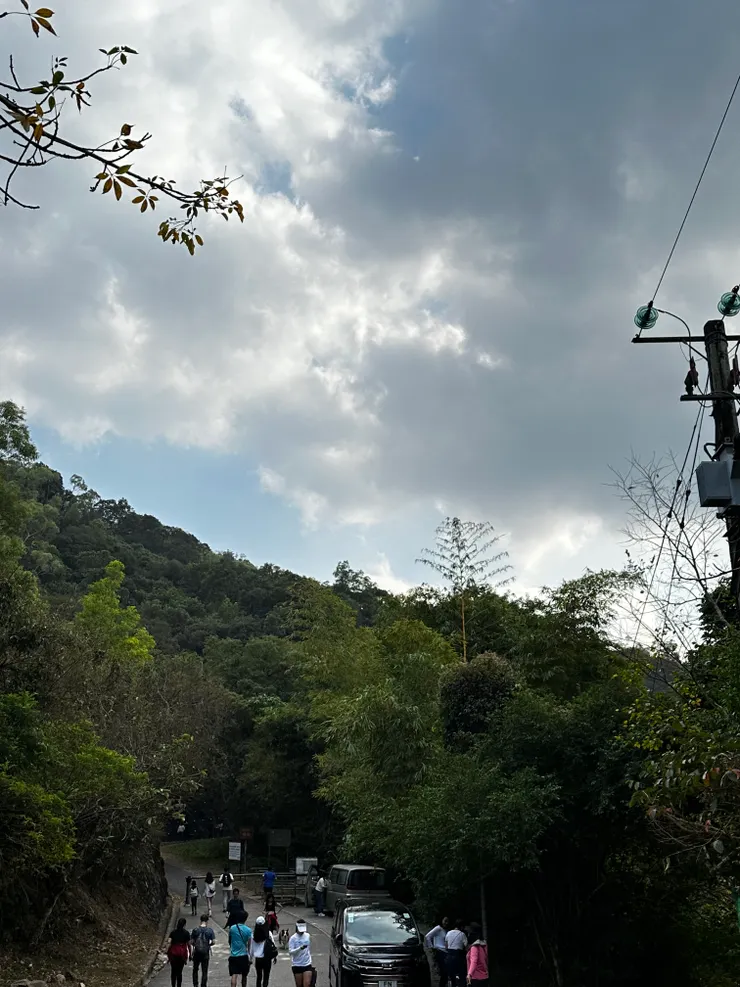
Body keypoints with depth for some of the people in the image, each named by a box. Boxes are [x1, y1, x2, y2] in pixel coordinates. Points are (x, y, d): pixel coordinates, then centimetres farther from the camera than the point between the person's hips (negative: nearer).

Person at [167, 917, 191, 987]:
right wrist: (190, 954, 8)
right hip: (182, 954, -1)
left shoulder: (173, 932, 0)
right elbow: (188, 945, -1)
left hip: (173, 953, 1)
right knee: (179, 972, 4)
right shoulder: (186, 933, -3)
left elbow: (169, 943, -6)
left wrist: (168, 953, -1)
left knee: (173, 971, 12)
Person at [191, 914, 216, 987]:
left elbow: (191, 942, -5)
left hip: (197, 952, 1)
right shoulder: (210, 931, -5)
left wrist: (191, 952, 4)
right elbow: (213, 941, -9)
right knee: (204, 971, 8)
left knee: (195, 969, 18)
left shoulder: (195, 930, -3)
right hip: (205, 953, -1)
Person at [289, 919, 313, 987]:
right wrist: (300, 948, -30)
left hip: (307, 964, 2)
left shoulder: (308, 936, 5)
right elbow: (290, 951, -16)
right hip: (297, 965, -2)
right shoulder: (293, 938, -7)